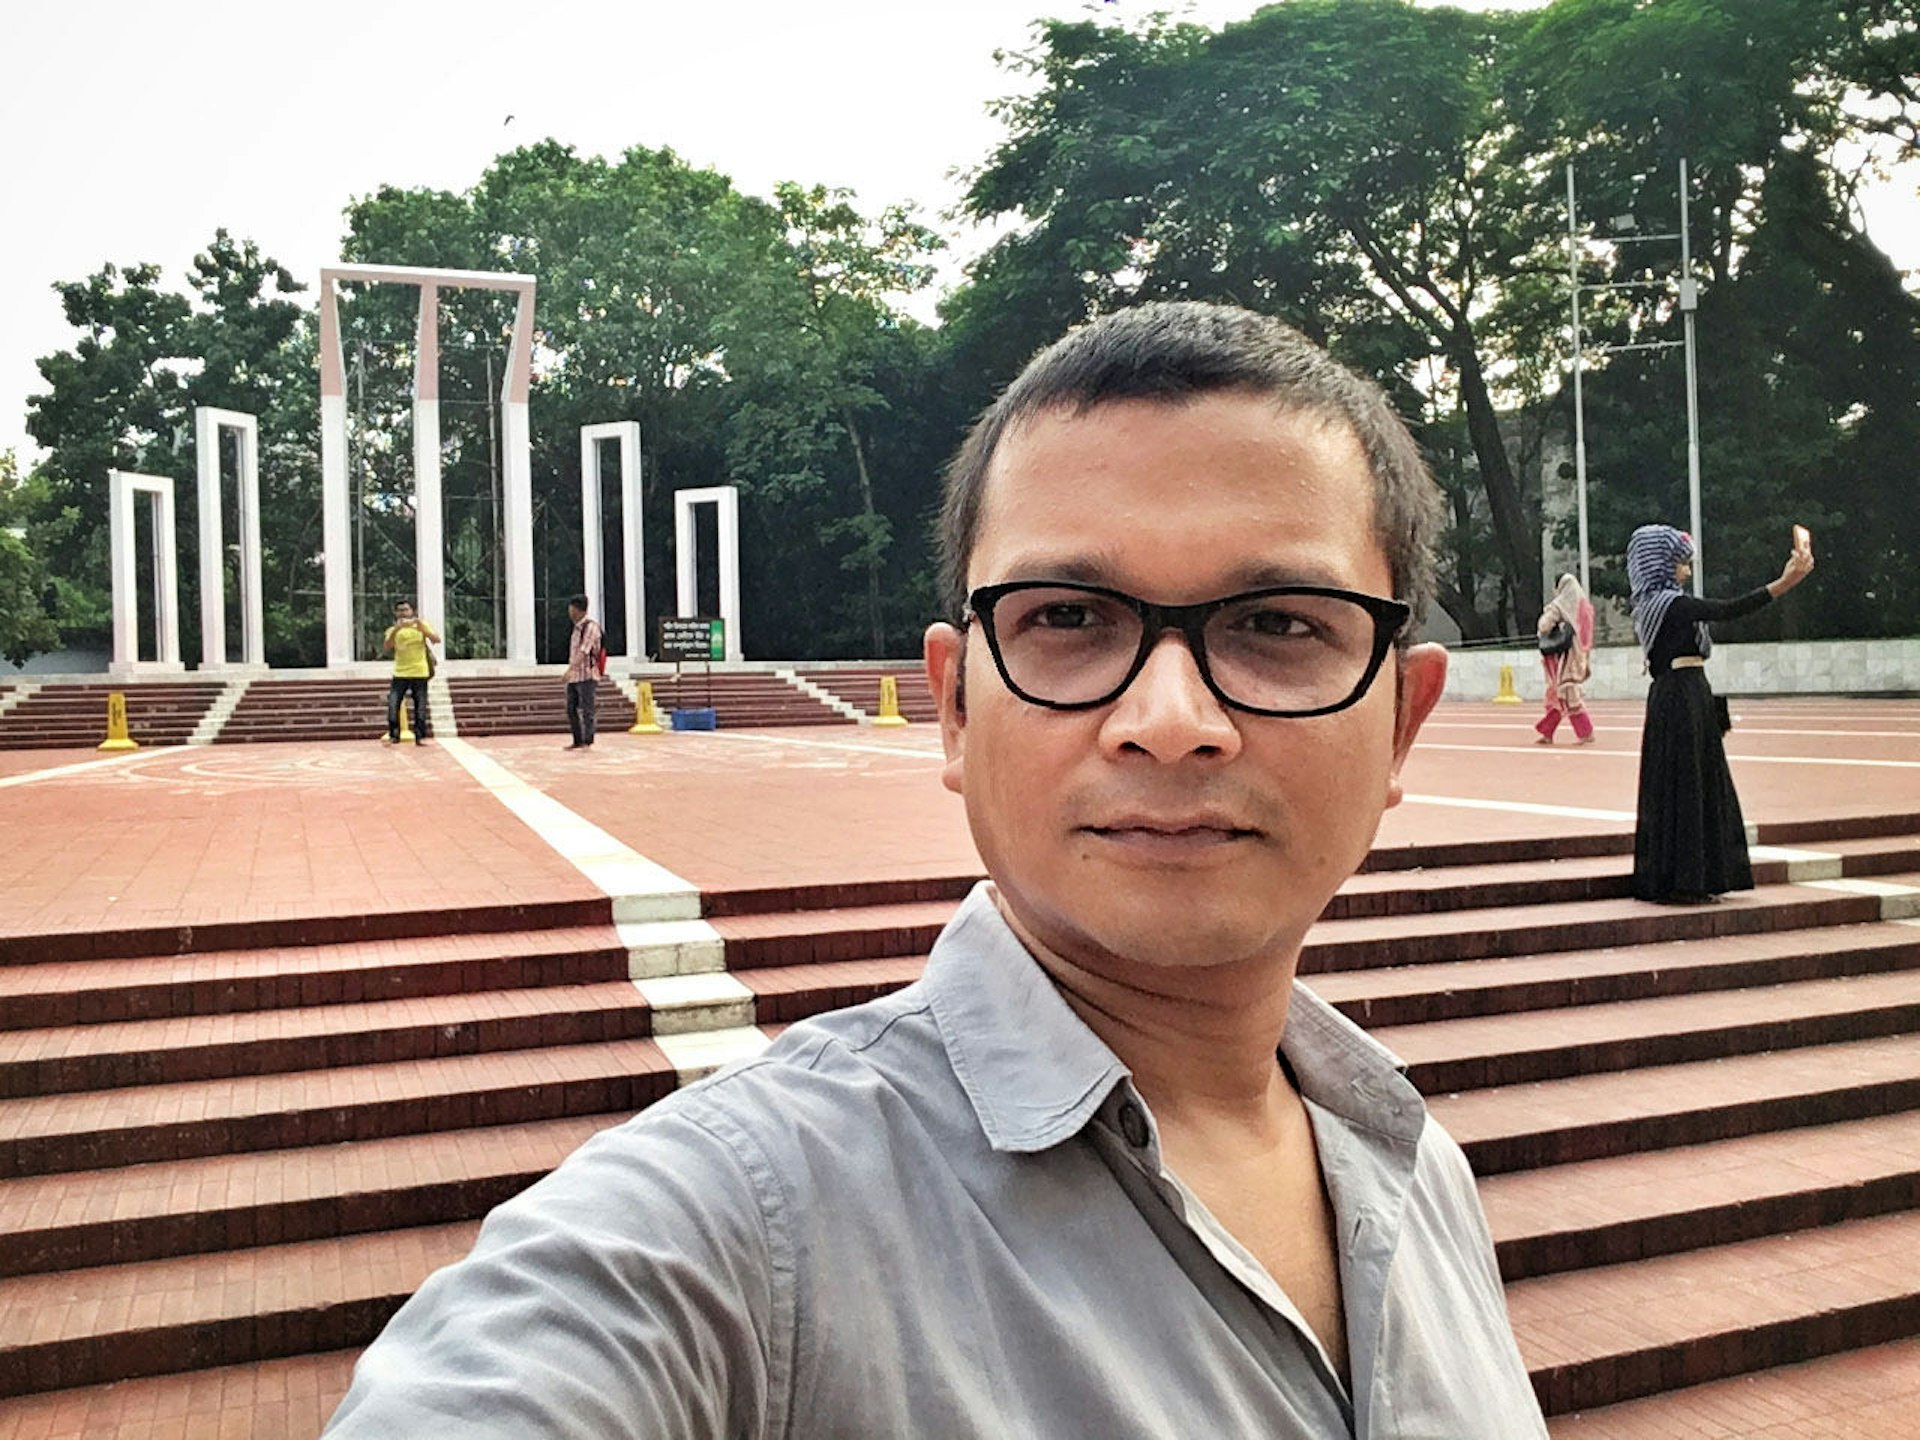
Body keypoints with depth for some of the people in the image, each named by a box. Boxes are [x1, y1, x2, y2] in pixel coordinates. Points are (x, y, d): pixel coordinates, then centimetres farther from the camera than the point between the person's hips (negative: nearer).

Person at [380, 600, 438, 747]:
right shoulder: (393, 630, 5)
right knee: (393, 705, -9)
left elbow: (437, 639, -8)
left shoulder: (421, 625, 5)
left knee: (420, 707, 1)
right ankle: (393, 736, -1)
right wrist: (396, 629, -20)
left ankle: (420, 736, 9)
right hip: (400, 674, 1)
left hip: (420, 673, 0)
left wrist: (421, 626, -21)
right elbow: (385, 650, -11)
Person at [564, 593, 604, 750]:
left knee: (587, 710, -7)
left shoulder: (591, 626, -11)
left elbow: (584, 650, -21)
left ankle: (588, 741, -4)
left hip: (587, 675, -9)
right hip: (574, 676, 9)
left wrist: (571, 668, -29)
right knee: (571, 709, 9)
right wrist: (571, 670, 19)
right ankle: (577, 741, 16)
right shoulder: (577, 627, 16)